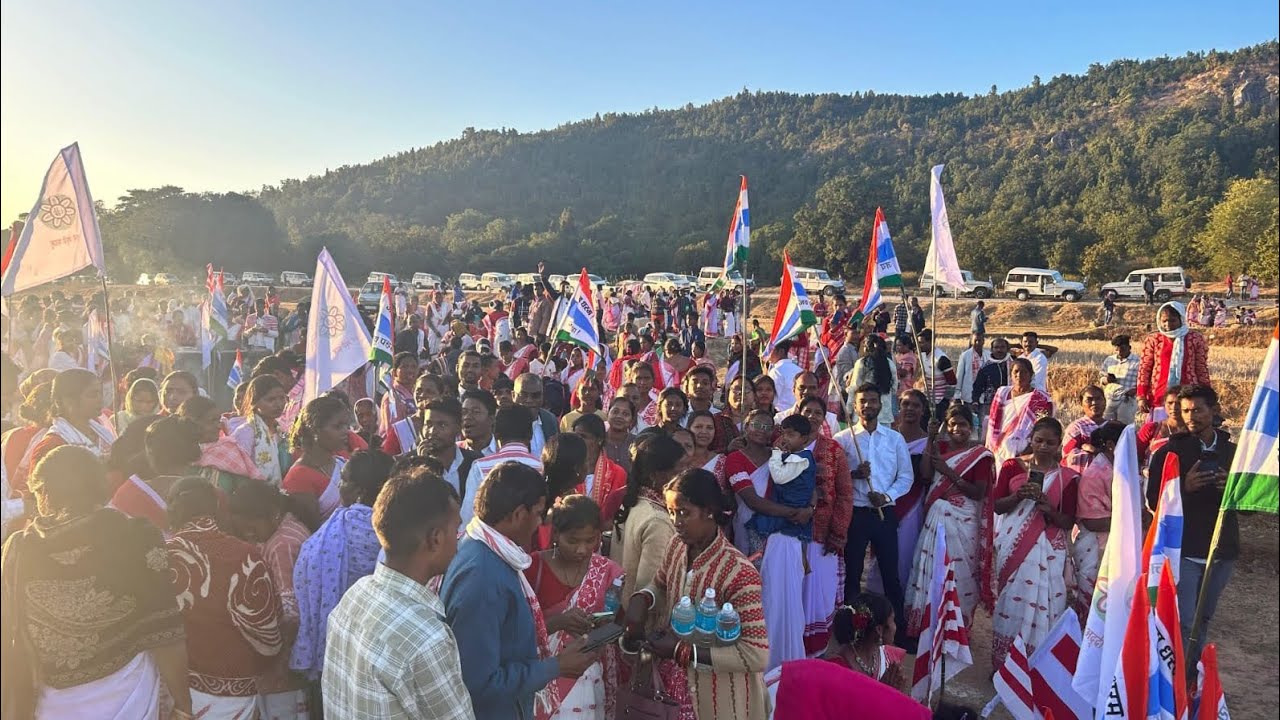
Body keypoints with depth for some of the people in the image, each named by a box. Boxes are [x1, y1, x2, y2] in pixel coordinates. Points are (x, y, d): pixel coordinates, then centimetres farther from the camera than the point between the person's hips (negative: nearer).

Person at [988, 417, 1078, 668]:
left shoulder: (1067, 477, 4)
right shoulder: (1012, 466, 6)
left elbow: (1069, 521, 3)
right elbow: (996, 505, 2)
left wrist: (1050, 510, -16)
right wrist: (1018, 495, -16)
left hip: (1047, 551, 0)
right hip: (1013, 547, 1)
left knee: (1041, 605, -5)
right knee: (1010, 602, 3)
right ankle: (1004, 663, 14)